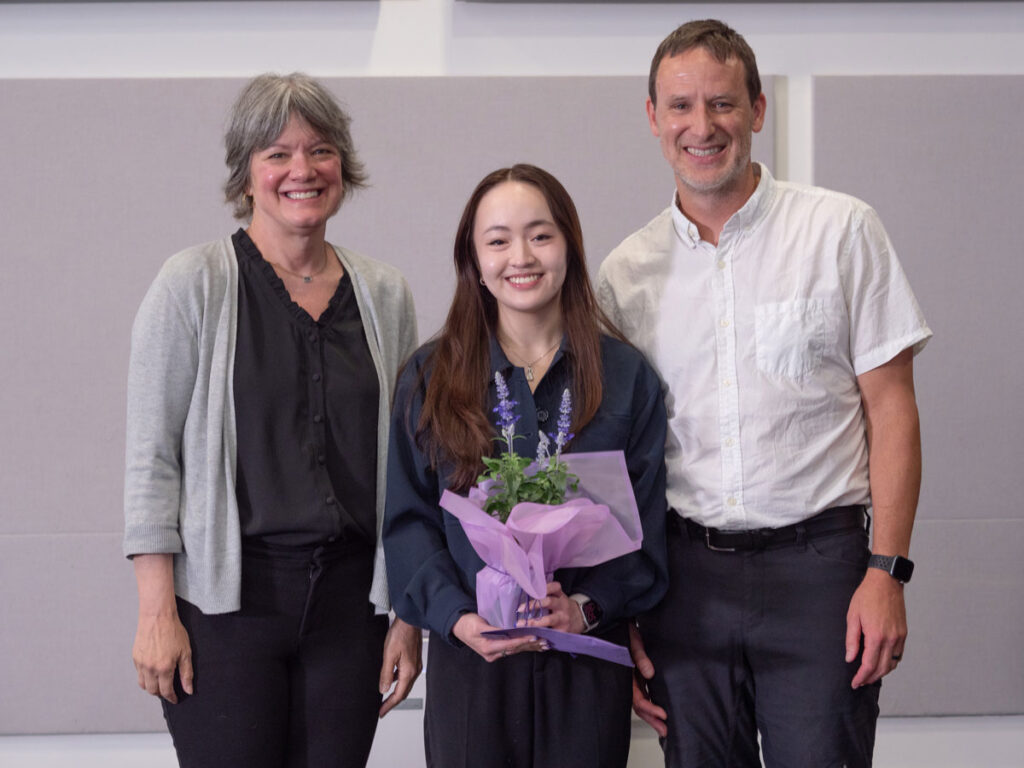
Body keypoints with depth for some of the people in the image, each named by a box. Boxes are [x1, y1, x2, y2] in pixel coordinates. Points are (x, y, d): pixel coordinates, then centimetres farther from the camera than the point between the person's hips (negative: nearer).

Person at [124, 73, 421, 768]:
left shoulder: (385, 294, 8)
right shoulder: (193, 285, -3)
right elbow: (151, 456, -5)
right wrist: (156, 611, -10)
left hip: (349, 598, 3)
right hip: (226, 597, -3)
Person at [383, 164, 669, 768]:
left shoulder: (626, 376, 5)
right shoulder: (431, 378, 5)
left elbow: (646, 520, 2)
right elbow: (409, 519, 1)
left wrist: (588, 608, -14)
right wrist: (457, 617, -14)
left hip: (590, 658, 0)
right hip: (469, 656, 0)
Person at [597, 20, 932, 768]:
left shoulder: (840, 229, -1)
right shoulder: (626, 272, 7)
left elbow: (890, 406, -1)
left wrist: (887, 571, -9)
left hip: (816, 564, -2)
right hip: (684, 572, 3)